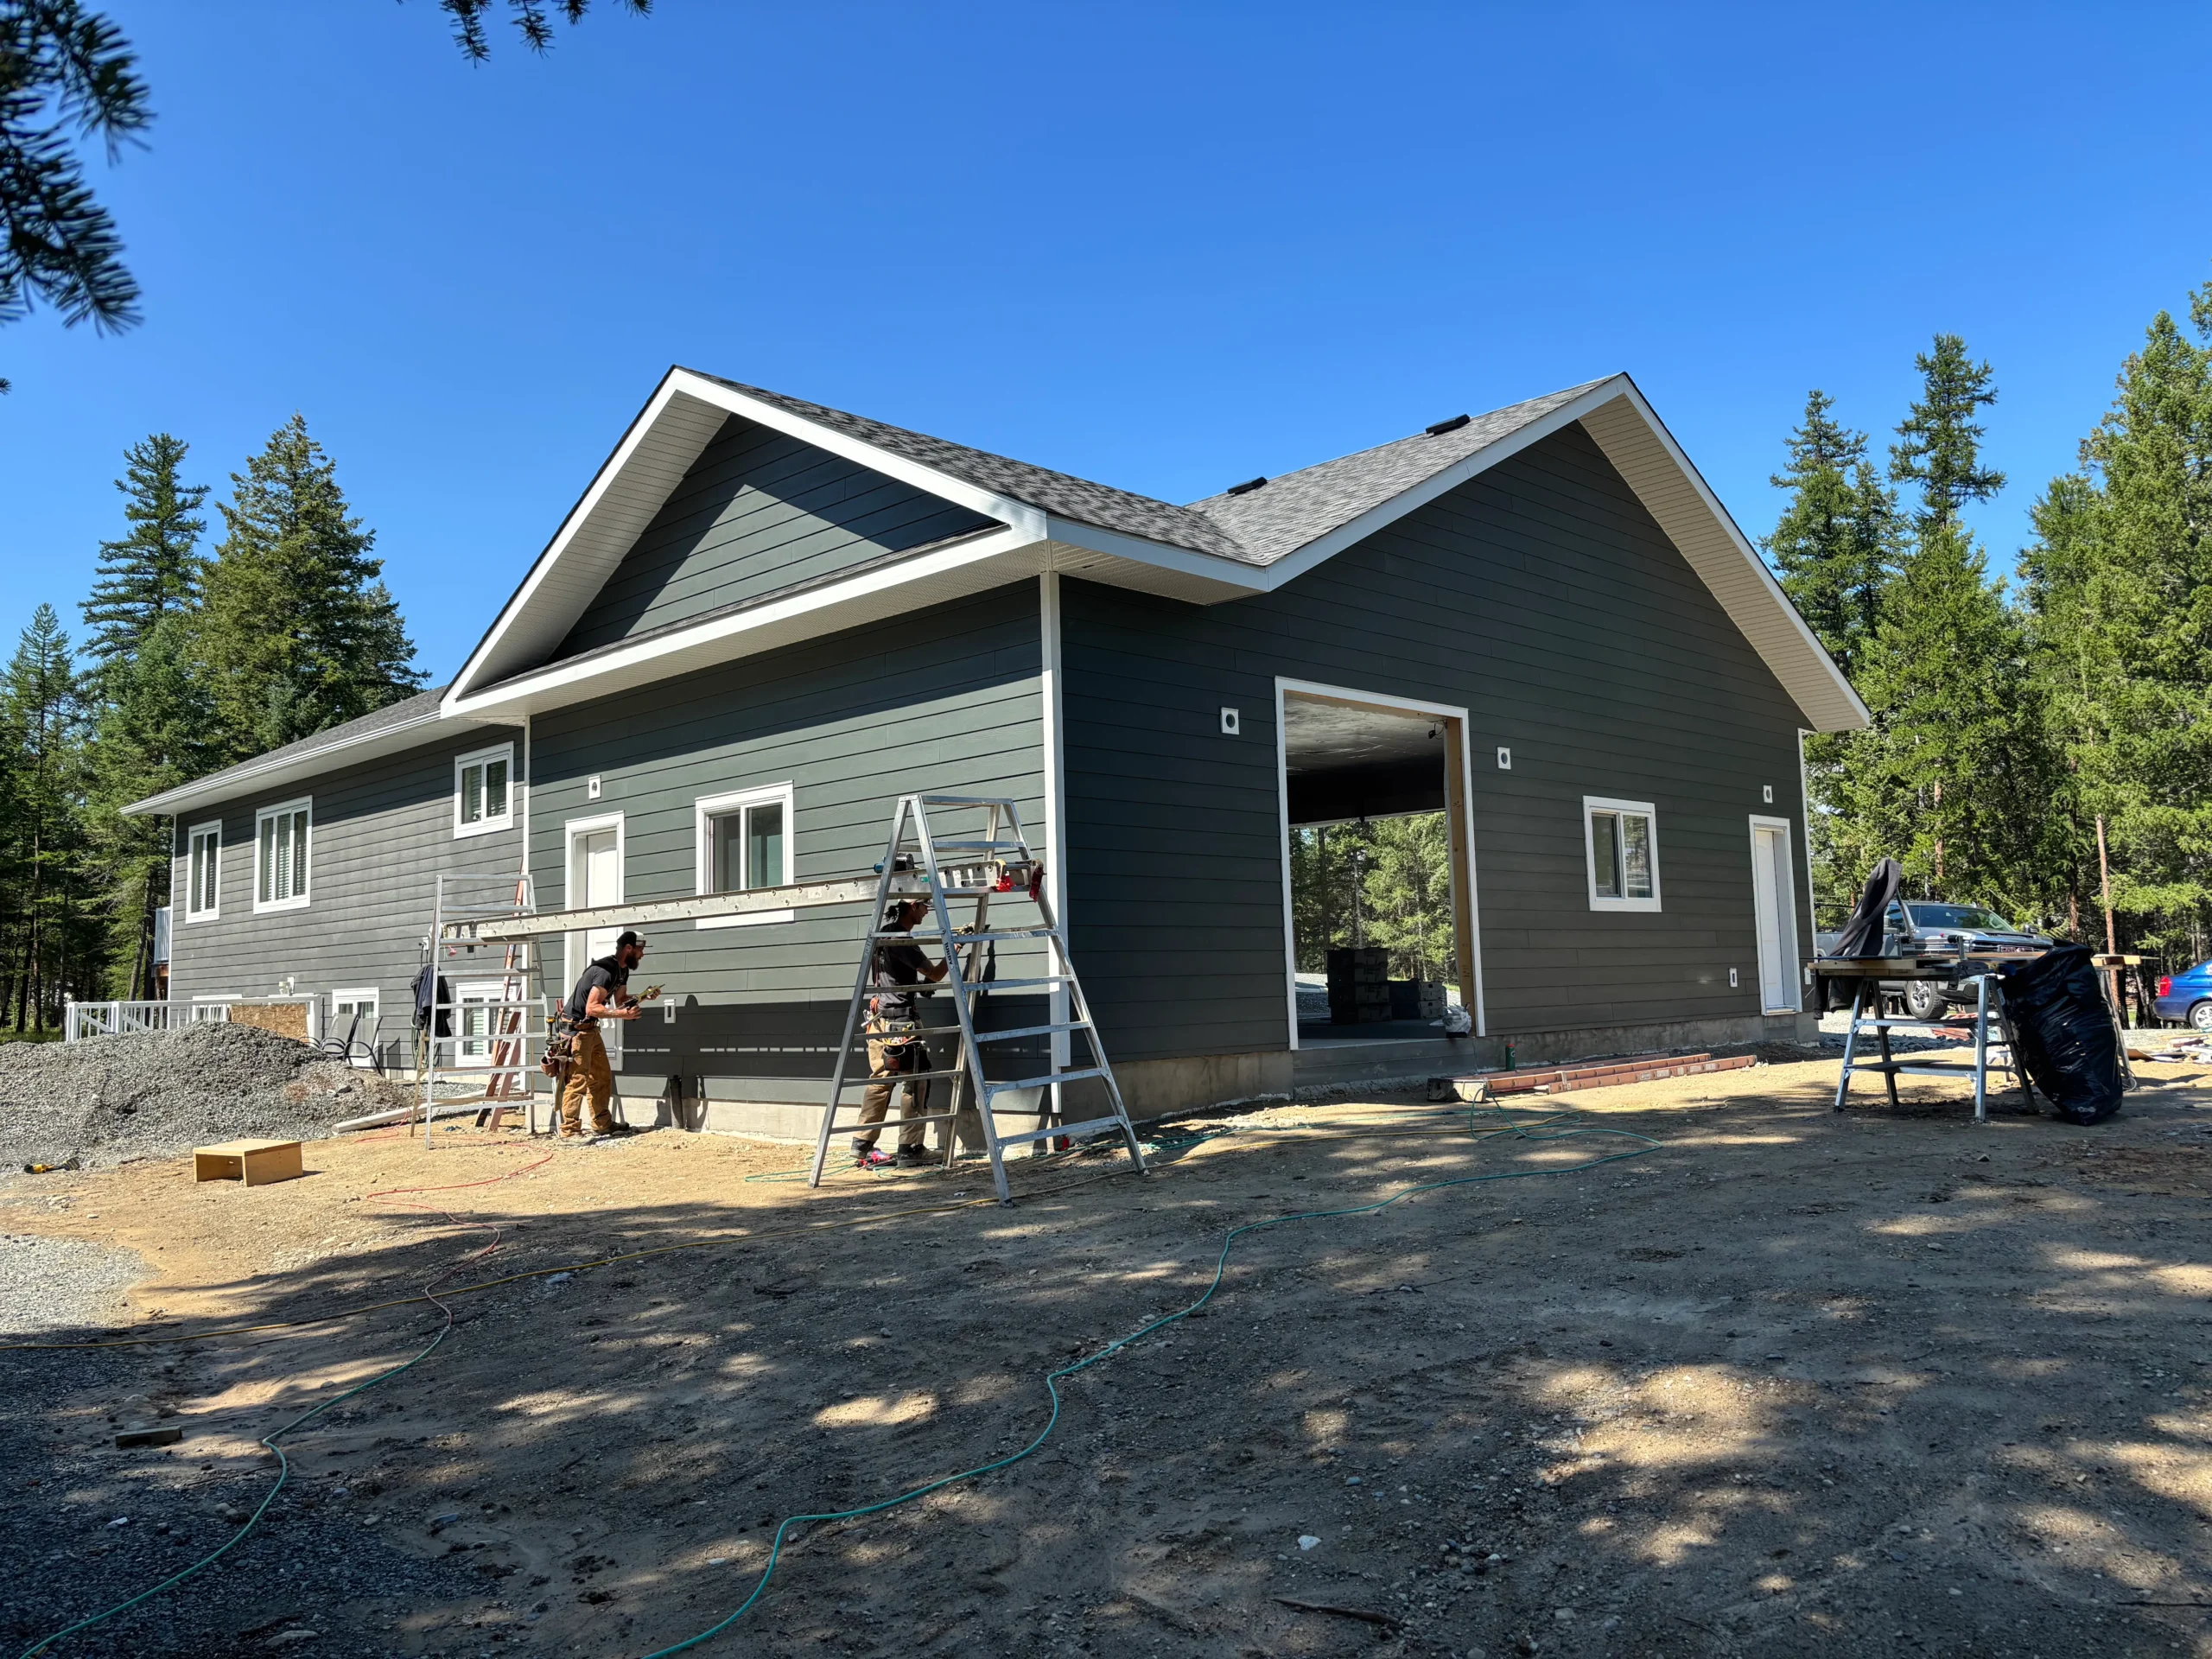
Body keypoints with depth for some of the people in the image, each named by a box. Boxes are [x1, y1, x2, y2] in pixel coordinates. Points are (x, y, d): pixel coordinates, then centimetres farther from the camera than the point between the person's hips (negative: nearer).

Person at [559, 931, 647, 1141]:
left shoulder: (622, 970, 6)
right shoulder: (606, 971, -25)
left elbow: (620, 999, 15)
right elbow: (591, 1007, -29)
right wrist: (622, 1014, -33)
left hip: (590, 1028, 10)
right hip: (575, 1028, -10)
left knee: (602, 1076, 12)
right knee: (578, 1079, -11)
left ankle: (602, 1124, 18)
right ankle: (569, 1130, -7)